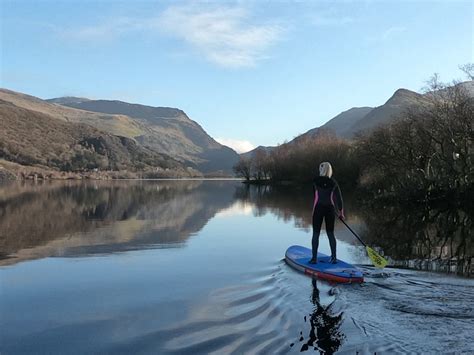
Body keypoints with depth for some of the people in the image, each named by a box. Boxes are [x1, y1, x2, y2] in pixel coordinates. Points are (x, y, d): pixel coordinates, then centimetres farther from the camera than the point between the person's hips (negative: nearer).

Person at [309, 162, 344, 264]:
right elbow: (339, 197, 0)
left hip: (318, 208, -2)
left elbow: (315, 195, 7)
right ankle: (334, 257, 14)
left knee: (316, 234, 4)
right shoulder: (333, 182, -2)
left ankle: (314, 258, 6)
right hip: (330, 209, 2)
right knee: (330, 234, 11)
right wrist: (341, 211, 9)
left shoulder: (315, 181, -5)